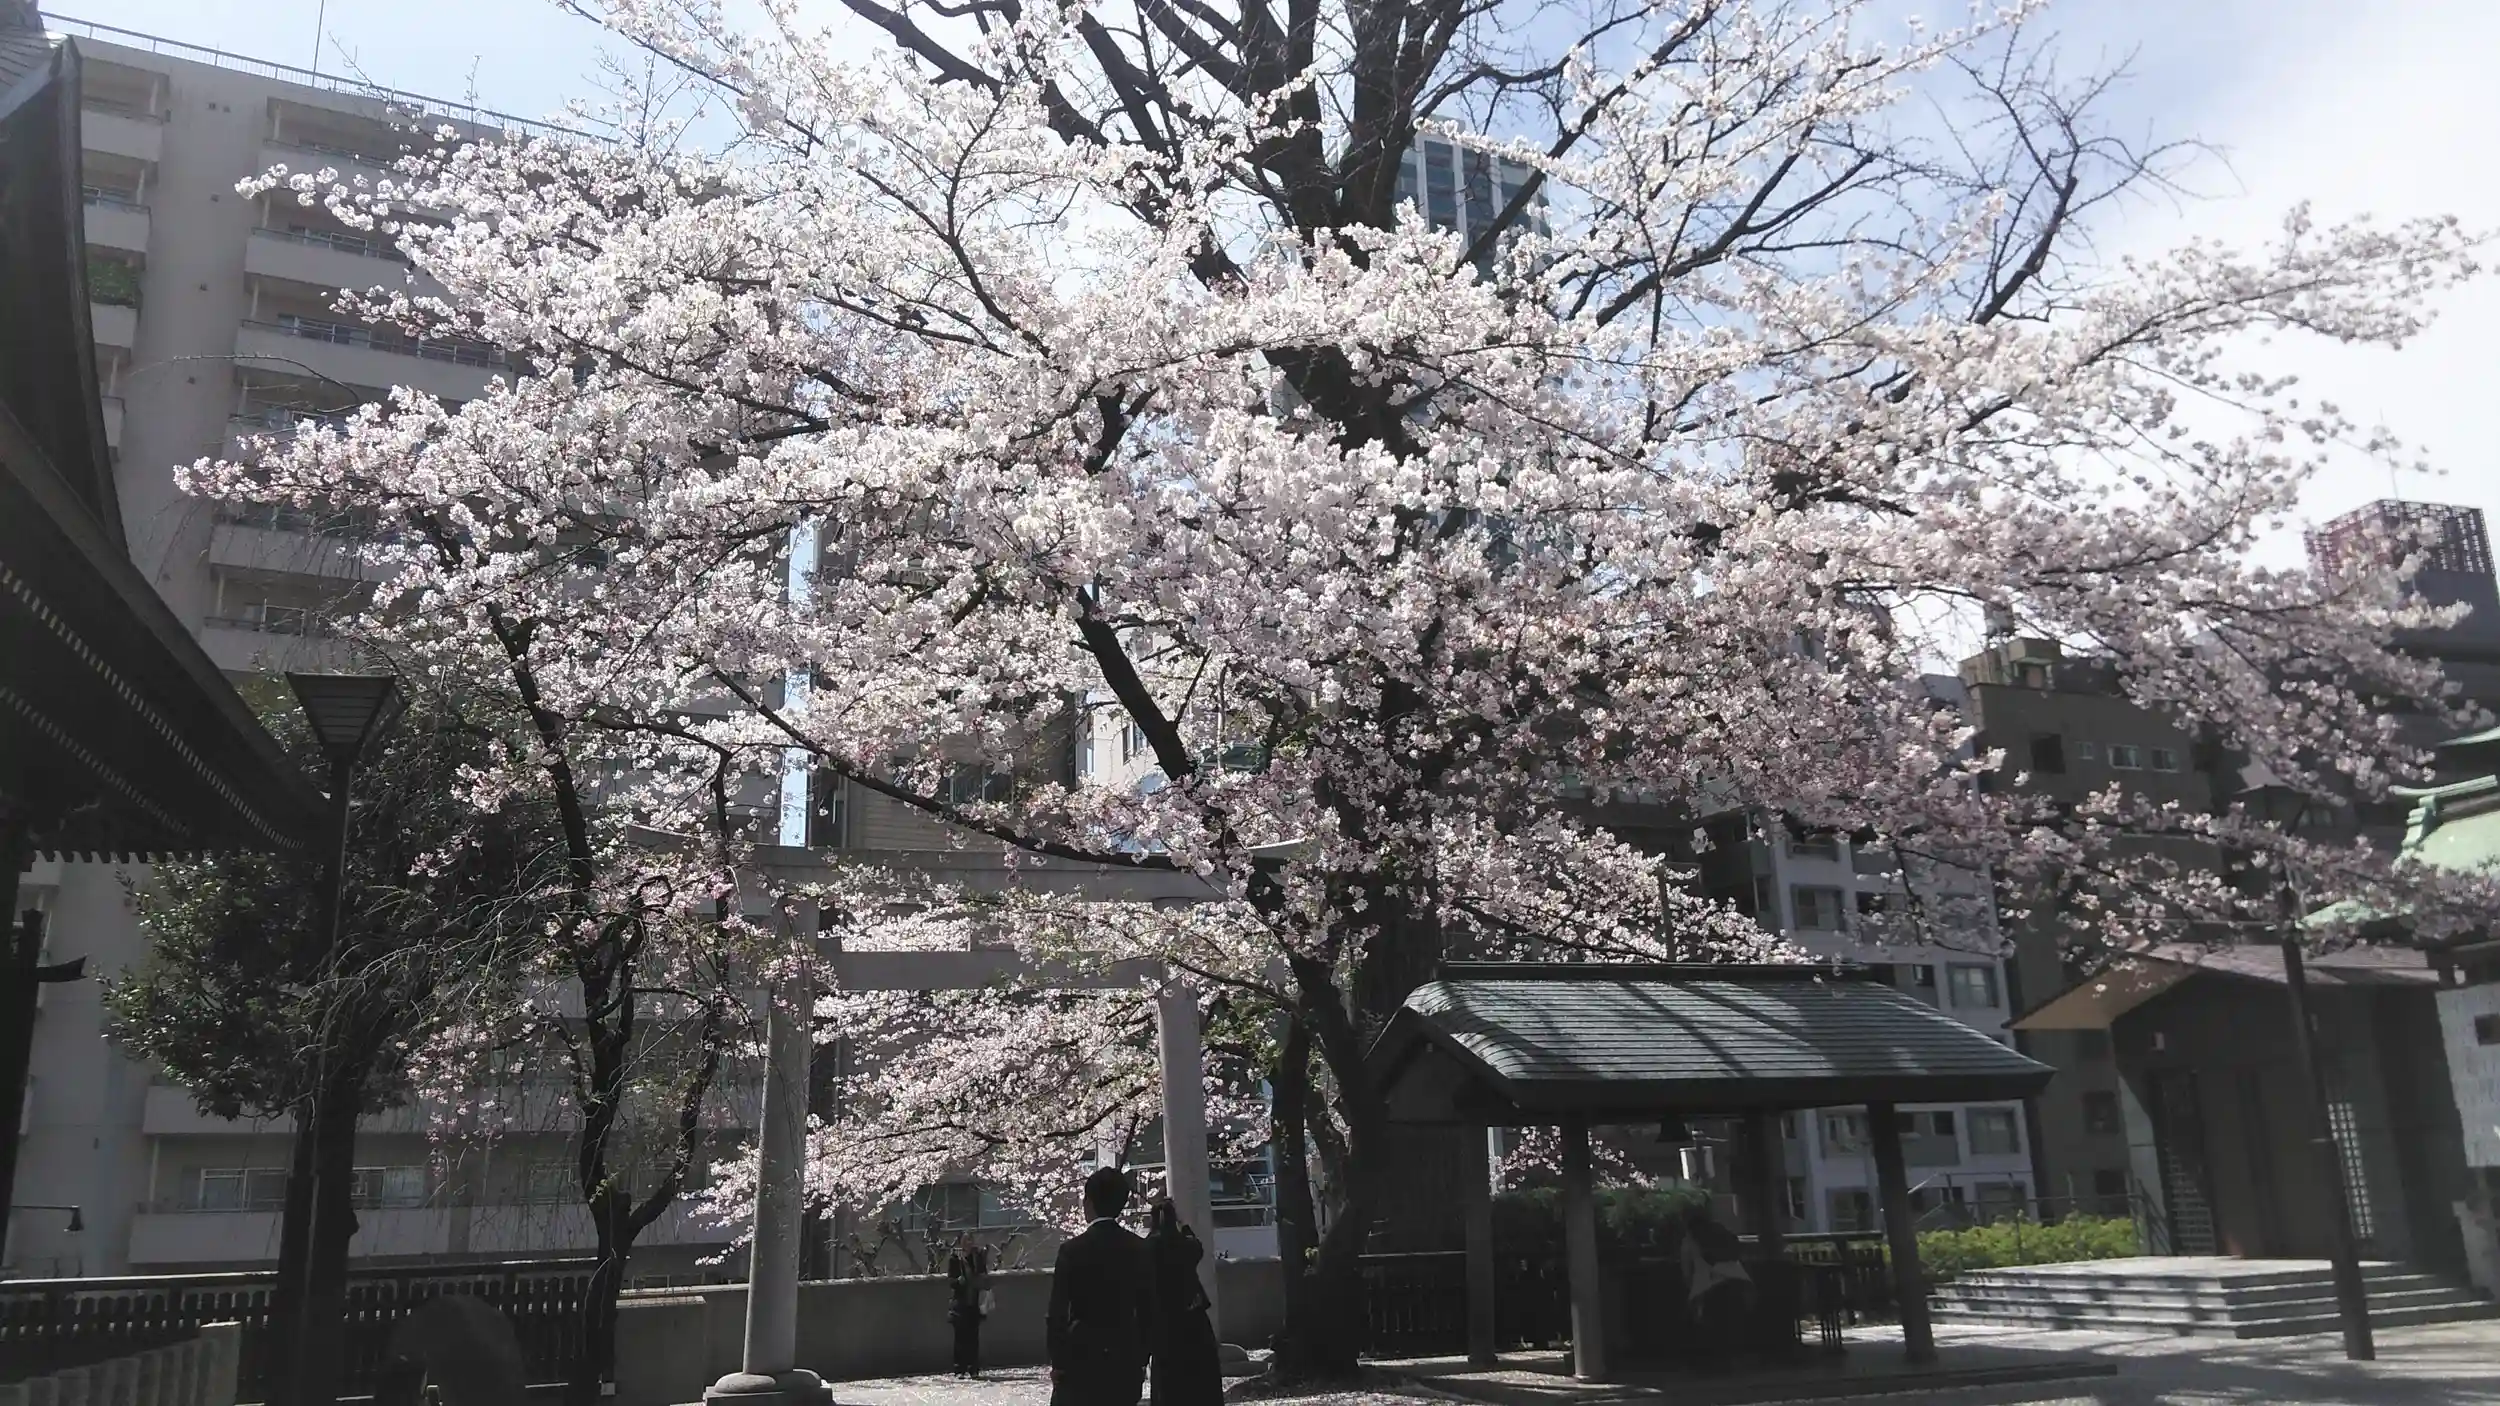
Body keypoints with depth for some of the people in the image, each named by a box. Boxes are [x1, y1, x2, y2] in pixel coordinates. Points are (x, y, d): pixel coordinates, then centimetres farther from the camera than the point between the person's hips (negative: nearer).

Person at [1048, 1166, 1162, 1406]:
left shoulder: (1073, 1250, -9)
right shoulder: (1140, 1249, 3)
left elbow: (1058, 1312, -9)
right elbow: (1150, 1311, 6)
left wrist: (1057, 1362, 0)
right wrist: (1141, 1358, 13)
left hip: (1082, 1359, -4)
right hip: (1126, 1362, 4)